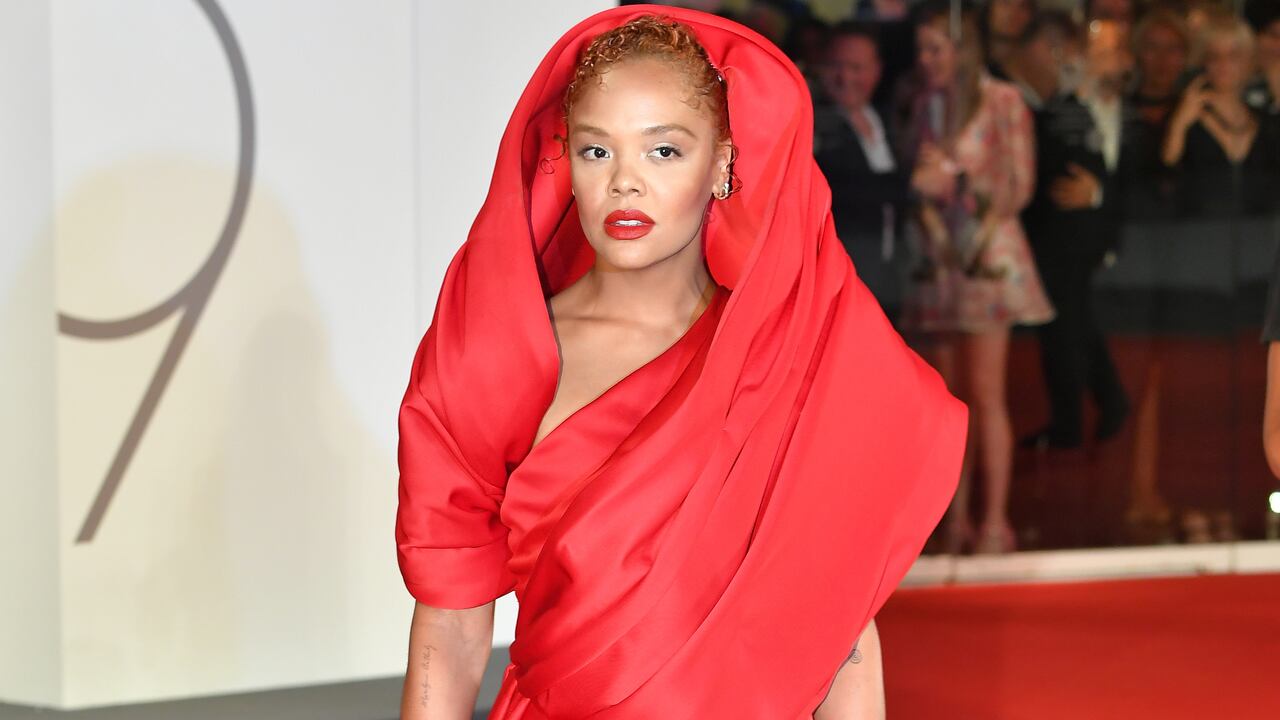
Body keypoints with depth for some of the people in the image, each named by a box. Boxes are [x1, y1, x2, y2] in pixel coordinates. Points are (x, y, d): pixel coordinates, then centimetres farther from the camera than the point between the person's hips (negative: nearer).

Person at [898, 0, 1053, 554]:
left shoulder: (1002, 102, -3)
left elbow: (1019, 188, -4)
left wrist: (954, 180, -9)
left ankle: (995, 521, -6)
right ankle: (955, 520, 7)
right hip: (935, 258, 5)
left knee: (985, 393, -8)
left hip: (985, 254, -5)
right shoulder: (925, 104, 13)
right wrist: (916, 182, -4)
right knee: (948, 396, 4)